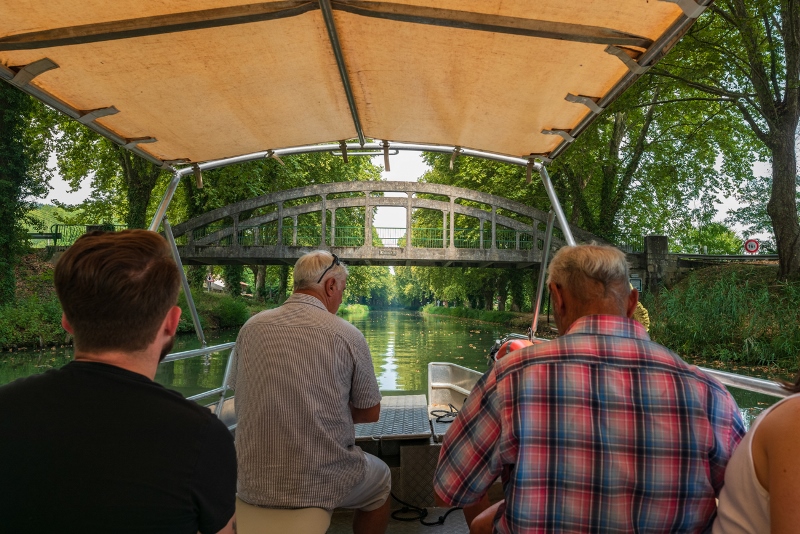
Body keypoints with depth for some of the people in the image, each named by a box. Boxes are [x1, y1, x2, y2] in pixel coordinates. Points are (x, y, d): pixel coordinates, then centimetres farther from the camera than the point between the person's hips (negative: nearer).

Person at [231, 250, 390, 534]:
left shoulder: (251, 327, -4)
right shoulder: (347, 335, -13)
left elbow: (239, 391, 11)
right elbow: (370, 412, -3)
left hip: (252, 484, 4)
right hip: (320, 483, -4)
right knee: (380, 480, 28)